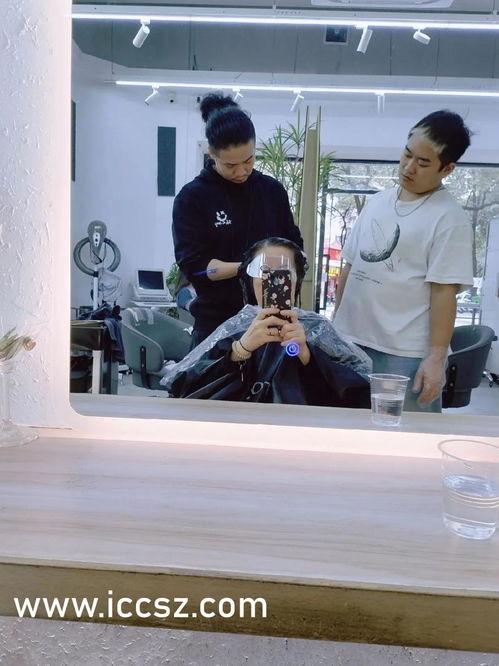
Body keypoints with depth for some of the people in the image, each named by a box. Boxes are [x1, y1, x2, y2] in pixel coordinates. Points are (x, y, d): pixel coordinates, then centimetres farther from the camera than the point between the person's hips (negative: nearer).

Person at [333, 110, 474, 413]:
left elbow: (444, 291, -13)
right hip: (351, 342, 6)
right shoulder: (376, 202, 10)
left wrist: (436, 357, -16)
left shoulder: (449, 218, -9)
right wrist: (335, 322, 13)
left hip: (407, 354, -6)